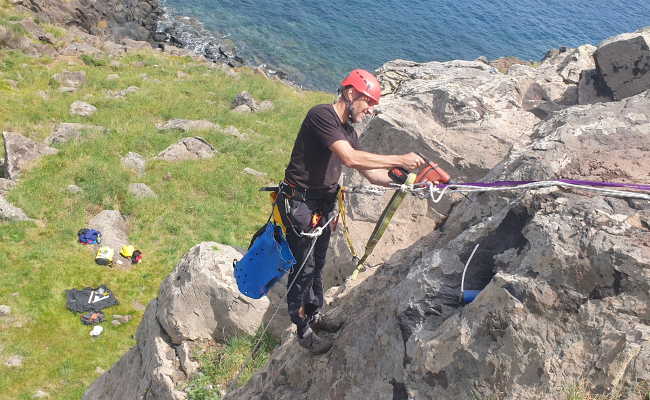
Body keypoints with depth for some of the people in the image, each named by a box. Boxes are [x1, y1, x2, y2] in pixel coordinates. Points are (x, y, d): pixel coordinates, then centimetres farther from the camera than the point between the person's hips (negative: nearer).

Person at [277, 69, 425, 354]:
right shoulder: (322, 115, -21)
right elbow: (350, 158, -32)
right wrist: (399, 160, -28)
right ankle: (303, 331, 17)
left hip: (323, 204, 9)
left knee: (317, 263, 21)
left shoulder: (347, 130, 9)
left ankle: (314, 315, 39)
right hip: (299, 204, -9)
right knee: (304, 267, 2)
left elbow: (370, 173, 9)